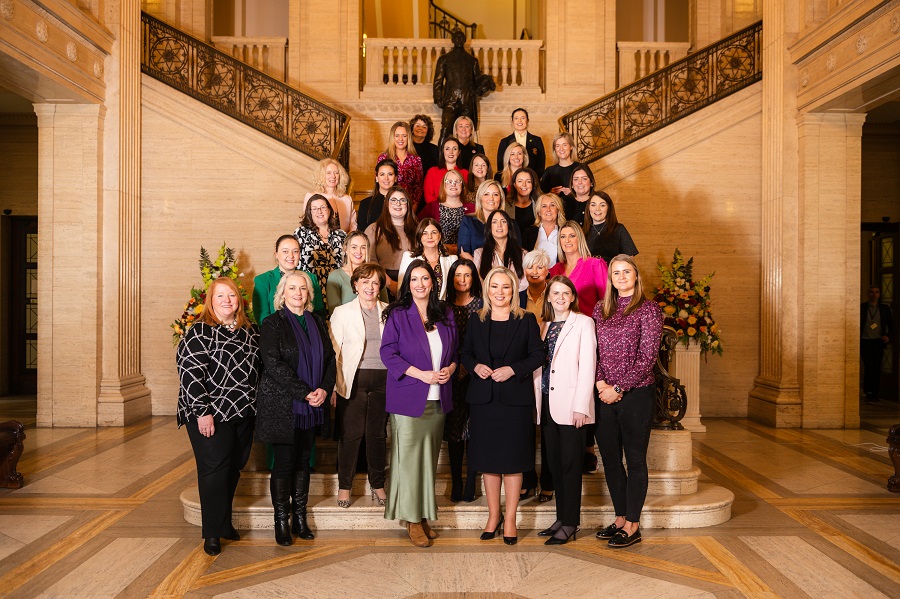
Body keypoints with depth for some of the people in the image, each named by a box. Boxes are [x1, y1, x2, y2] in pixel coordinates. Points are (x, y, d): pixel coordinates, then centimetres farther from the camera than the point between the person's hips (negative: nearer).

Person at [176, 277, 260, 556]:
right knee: (214, 470, -1)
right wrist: (203, 412, -19)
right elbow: (189, 373, -16)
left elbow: (257, 369, 17)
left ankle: (225, 521, 31)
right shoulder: (199, 332, -9)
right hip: (210, 416, -6)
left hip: (243, 414, 6)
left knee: (234, 468, 14)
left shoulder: (250, 331, 8)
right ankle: (212, 532, 13)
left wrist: (256, 404, 14)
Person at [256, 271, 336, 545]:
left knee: (303, 461, 9)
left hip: (312, 405, 5)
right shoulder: (272, 324, -3)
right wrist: (304, 392, -17)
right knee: (284, 462, 0)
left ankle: (300, 518, 18)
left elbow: (329, 358, 9)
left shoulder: (317, 322, 12)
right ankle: (281, 521, 12)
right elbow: (273, 364, -13)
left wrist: (324, 389, -8)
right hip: (282, 405, -4)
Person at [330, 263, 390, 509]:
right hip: (353, 379, -1)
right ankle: (344, 485, 19)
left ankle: (377, 484, 24)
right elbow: (334, 351, 1)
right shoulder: (342, 312, 3)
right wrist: (333, 387, -5)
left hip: (383, 380, 2)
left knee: (378, 434, 10)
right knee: (350, 434, 4)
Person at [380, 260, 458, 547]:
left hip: (438, 398, 4)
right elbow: (388, 353, -9)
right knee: (409, 456, 0)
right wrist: (423, 374, -16)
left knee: (429, 457, 10)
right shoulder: (398, 314, -4)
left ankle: (425, 515, 21)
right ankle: (413, 520, 12)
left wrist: (450, 368, -5)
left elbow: (455, 349, 16)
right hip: (408, 397, -4)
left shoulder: (445, 315, 10)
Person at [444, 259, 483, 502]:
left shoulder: (481, 305, 1)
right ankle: (456, 484, 15)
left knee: (473, 428, 0)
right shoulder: (445, 306, 9)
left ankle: (470, 485, 8)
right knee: (453, 429, 6)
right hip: (451, 375, 2)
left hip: (474, 375, -2)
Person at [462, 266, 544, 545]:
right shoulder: (476, 320, 7)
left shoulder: (526, 320, 0)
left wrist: (513, 369, -15)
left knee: (513, 459, 3)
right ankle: (493, 515, 25)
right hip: (483, 397, 3)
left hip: (515, 397, -2)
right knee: (488, 459, 10)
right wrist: (476, 366, -10)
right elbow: (465, 353, 11)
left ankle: (510, 519, 16)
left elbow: (538, 354, -2)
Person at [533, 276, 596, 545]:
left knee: (570, 464, 0)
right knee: (554, 464, 11)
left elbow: (587, 366, -9)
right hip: (547, 404, 6)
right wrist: (537, 400, 7)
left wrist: (580, 406, -15)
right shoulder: (545, 326, 15)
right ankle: (561, 518, 22)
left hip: (570, 404, -6)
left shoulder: (583, 322, -3)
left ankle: (570, 524, 9)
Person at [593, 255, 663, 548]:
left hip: (636, 394, -5)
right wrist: (601, 382, -7)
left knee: (635, 459, 4)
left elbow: (647, 356, -10)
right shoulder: (601, 309, 11)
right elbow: (594, 350, 9)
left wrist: (619, 388, -13)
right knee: (610, 458, 11)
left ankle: (633, 524, 15)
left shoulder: (648, 309, -4)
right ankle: (620, 517, 27)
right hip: (605, 394, 5)